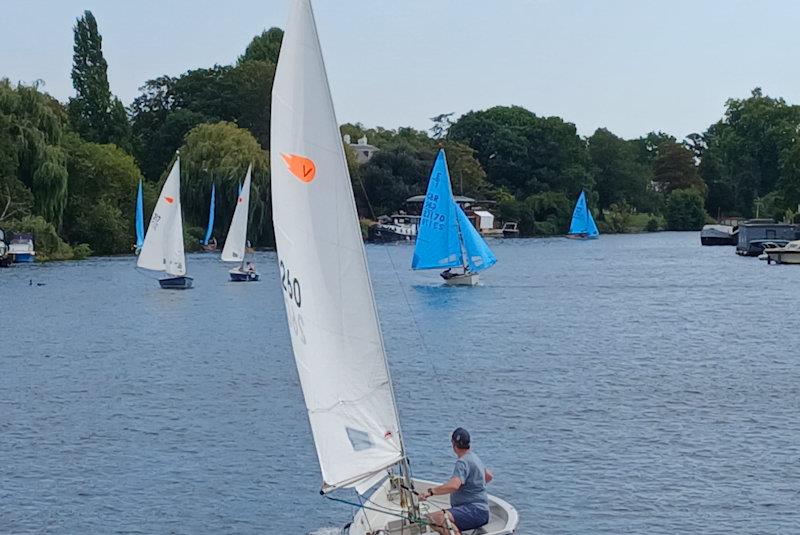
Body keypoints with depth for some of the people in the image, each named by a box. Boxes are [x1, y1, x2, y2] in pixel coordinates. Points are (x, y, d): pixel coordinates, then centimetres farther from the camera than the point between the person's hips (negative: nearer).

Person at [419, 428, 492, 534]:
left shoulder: (462, 462, -13)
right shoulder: (475, 458, 18)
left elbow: (453, 486, -30)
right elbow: (489, 476, 36)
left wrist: (430, 491, -32)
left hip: (475, 511, -11)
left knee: (437, 518, -35)